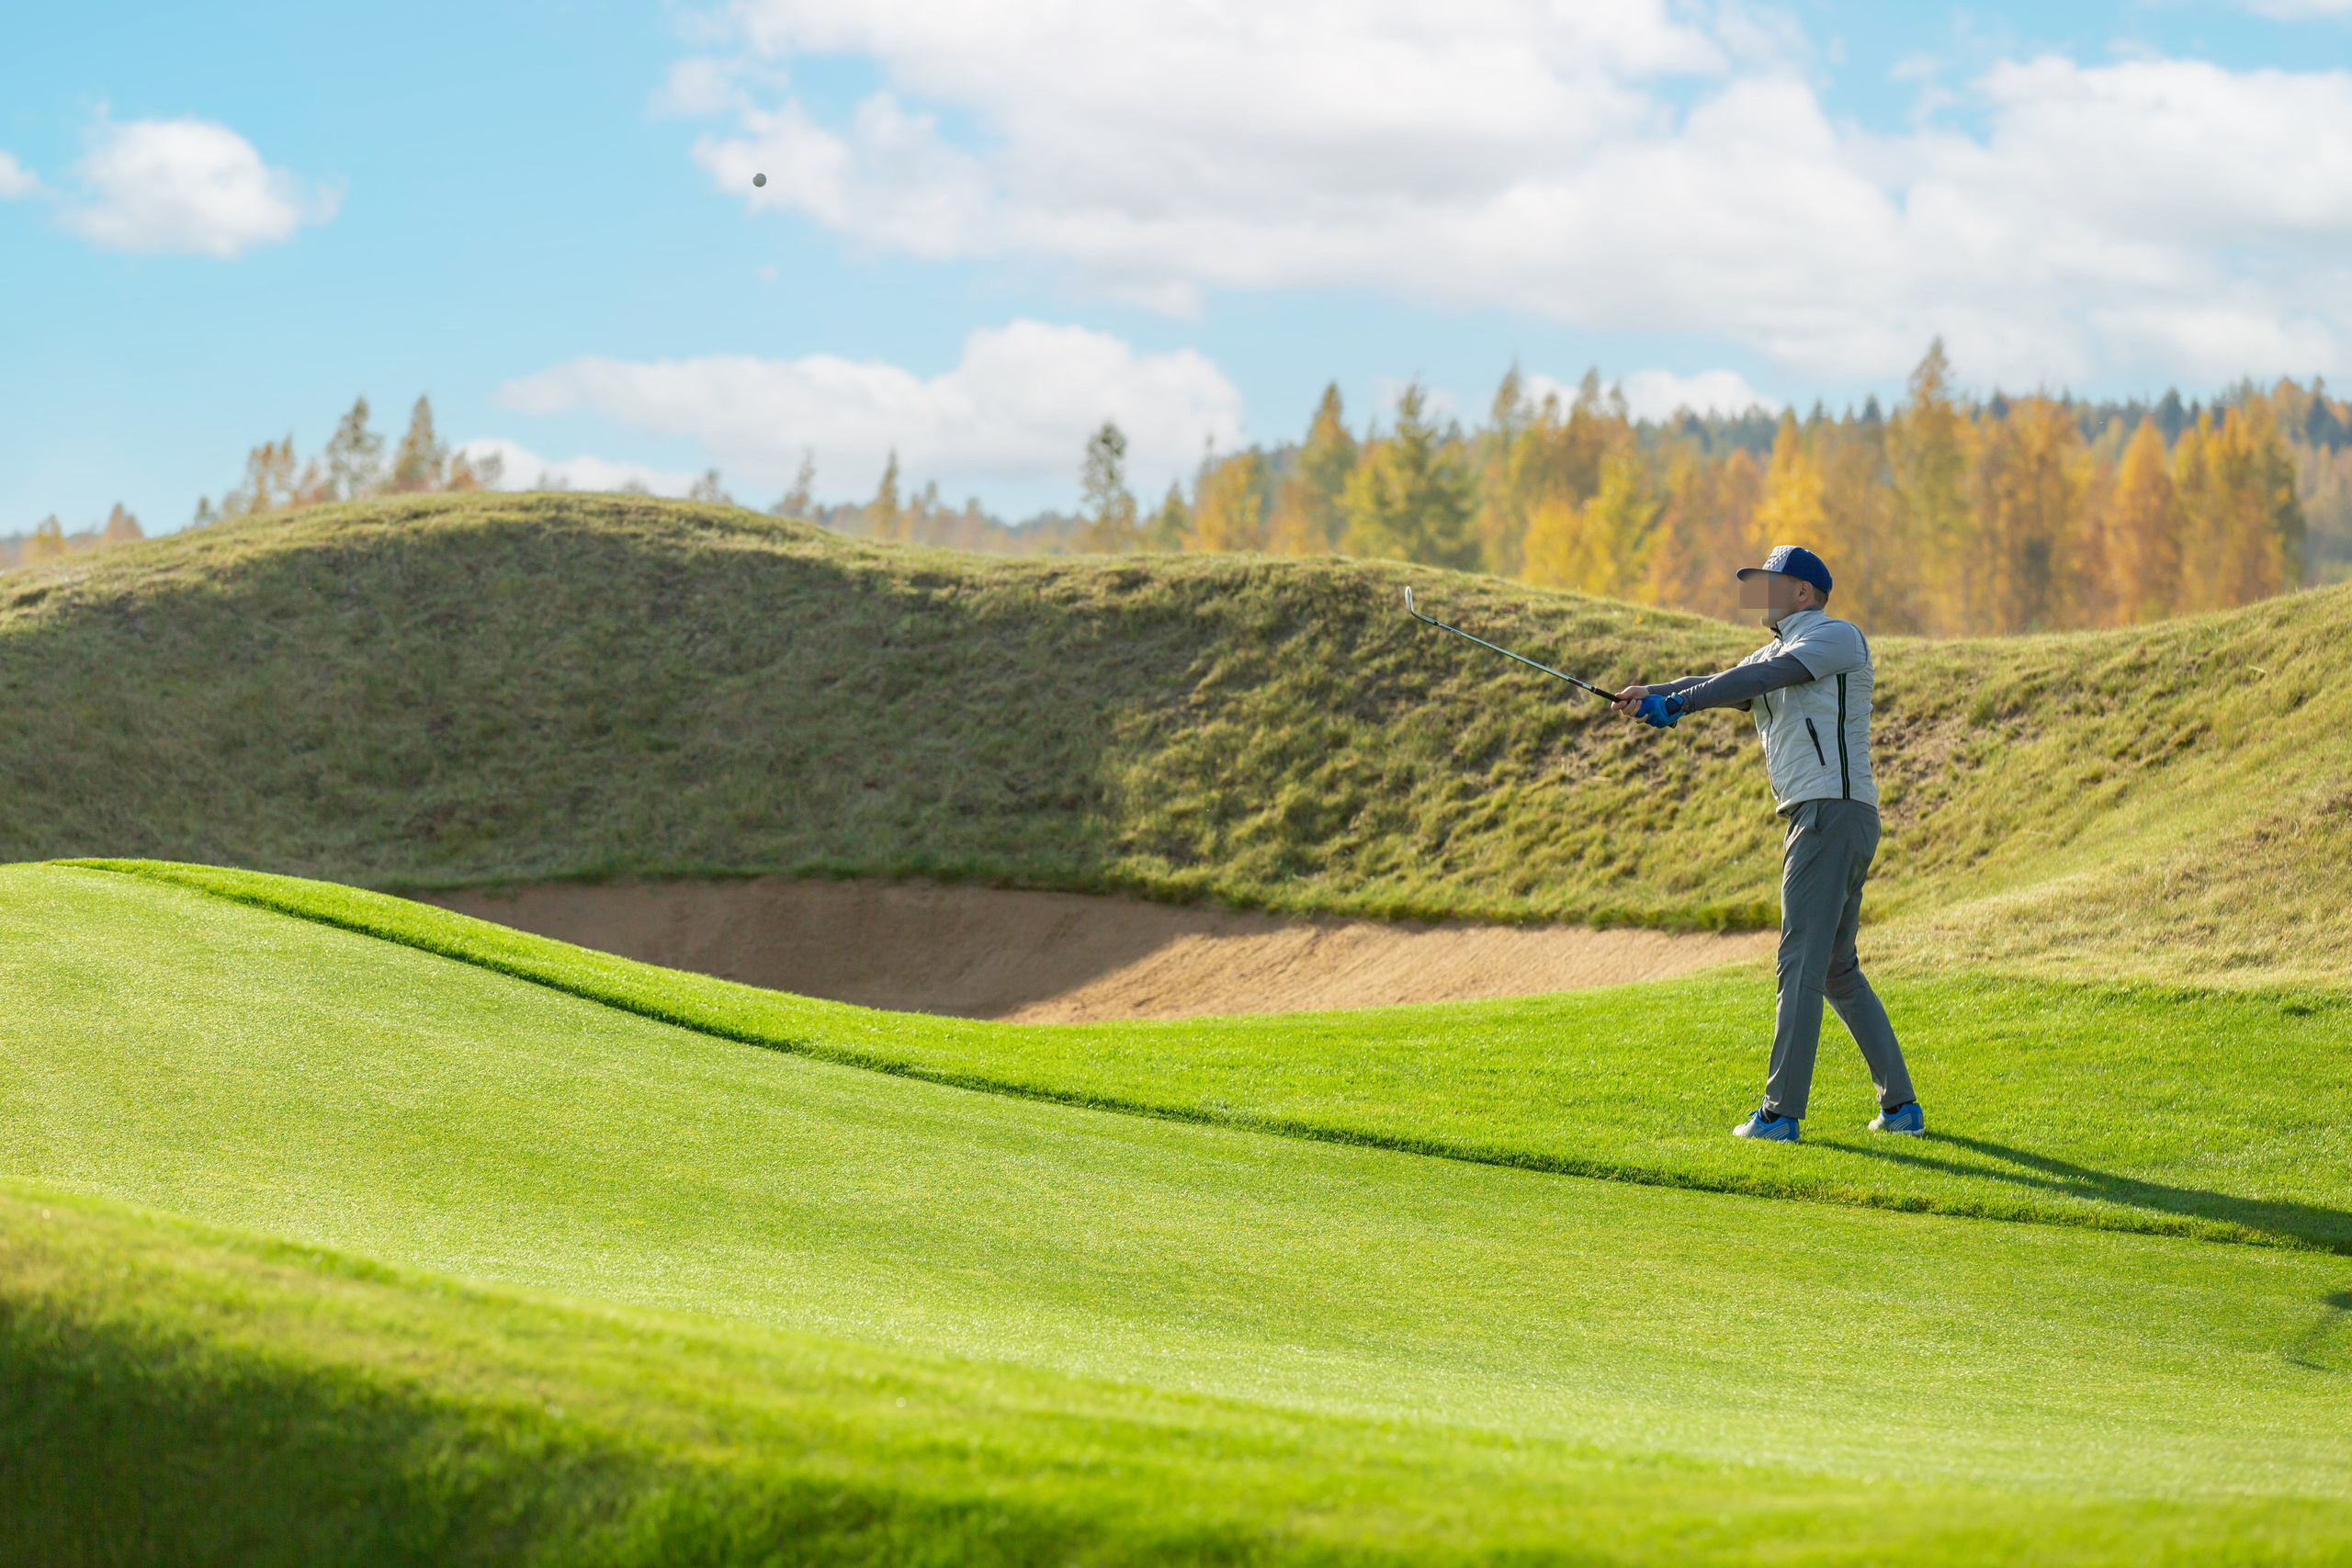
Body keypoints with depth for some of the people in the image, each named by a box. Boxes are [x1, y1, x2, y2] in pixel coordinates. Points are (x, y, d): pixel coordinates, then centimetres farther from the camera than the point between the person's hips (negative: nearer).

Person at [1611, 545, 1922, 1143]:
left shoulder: (1836, 635, -4)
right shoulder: (1777, 652, 23)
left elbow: (1760, 678, -16)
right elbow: (1719, 684, 10)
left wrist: (1675, 703, -16)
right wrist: (1652, 694, -7)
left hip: (1833, 809, -10)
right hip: (1821, 819, 10)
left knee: (1802, 963, -12)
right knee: (1837, 969, 13)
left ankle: (1780, 1113, -15)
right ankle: (1900, 1105, 16)